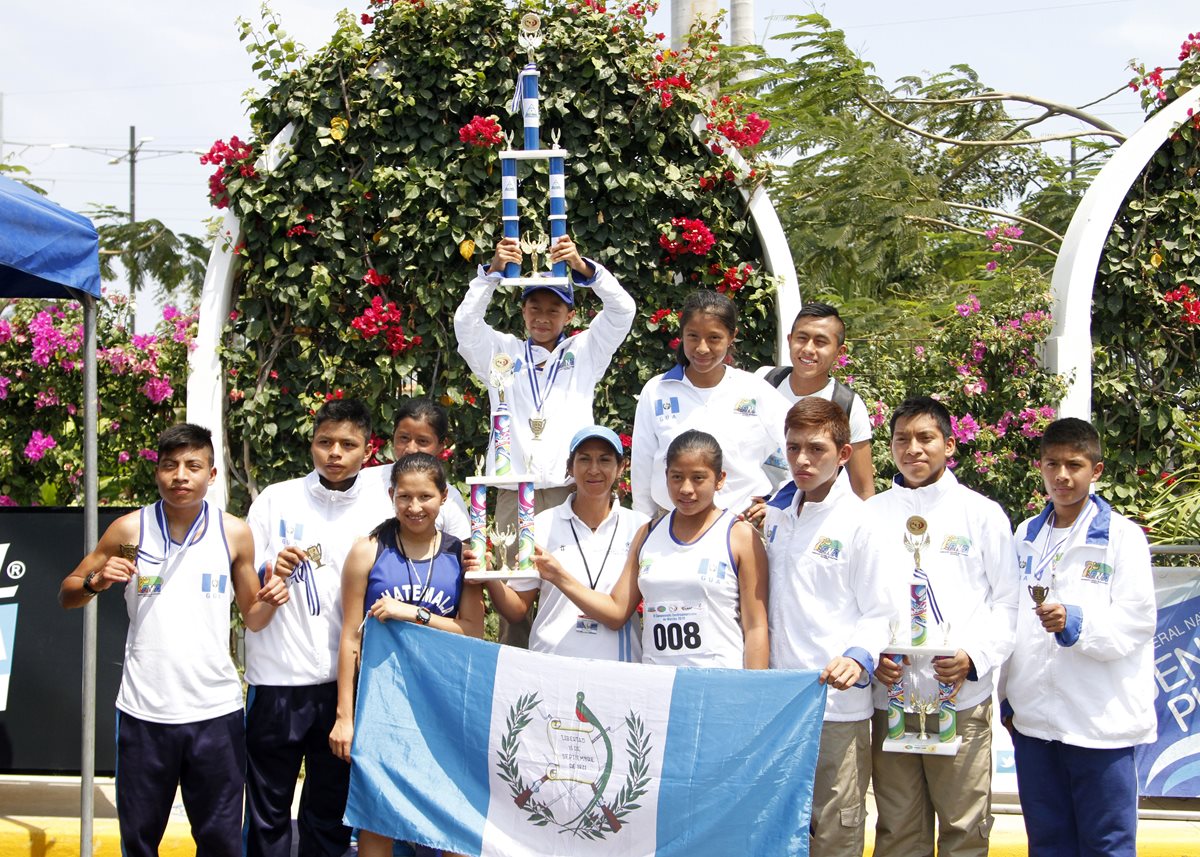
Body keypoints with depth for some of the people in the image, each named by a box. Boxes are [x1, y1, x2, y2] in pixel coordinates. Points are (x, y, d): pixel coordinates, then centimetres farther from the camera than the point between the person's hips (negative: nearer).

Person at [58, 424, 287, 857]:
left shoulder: (235, 533, 1)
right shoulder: (129, 530, -1)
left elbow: (252, 618, 11)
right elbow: (67, 595, 7)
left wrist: (269, 601, -11)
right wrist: (96, 582, -14)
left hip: (216, 711, 0)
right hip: (144, 711, 0)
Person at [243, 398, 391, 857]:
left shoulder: (380, 510, 4)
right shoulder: (276, 500, 2)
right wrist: (272, 573, -16)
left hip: (346, 681, 1)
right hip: (277, 678, -1)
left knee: (331, 814, 9)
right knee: (267, 811, 4)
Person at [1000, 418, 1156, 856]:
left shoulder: (1122, 536, -3)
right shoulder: (1026, 536, 13)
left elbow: (1135, 622, -10)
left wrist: (1074, 622, -26)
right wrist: (1008, 697, 15)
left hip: (1101, 721, -5)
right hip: (1033, 719, 5)